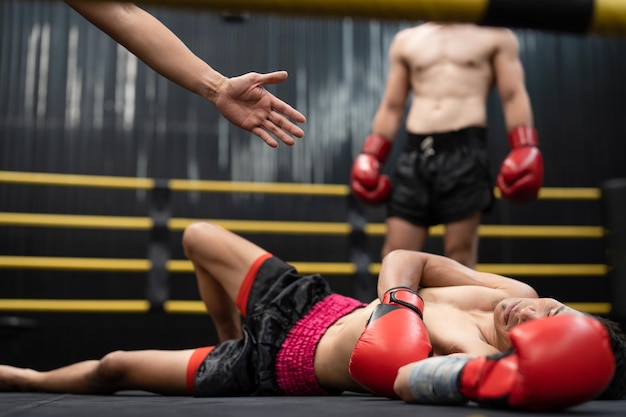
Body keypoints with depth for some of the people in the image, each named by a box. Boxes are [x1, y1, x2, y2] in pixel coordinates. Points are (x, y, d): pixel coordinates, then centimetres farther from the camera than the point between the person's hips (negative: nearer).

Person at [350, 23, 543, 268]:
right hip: (416, 152, 3)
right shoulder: (406, 40, 21)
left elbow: (513, 96, 5)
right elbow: (392, 106, 20)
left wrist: (525, 149, -9)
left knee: (459, 255, -3)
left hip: (465, 149, -3)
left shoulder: (495, 35, 13)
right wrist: (371, 156, 11)